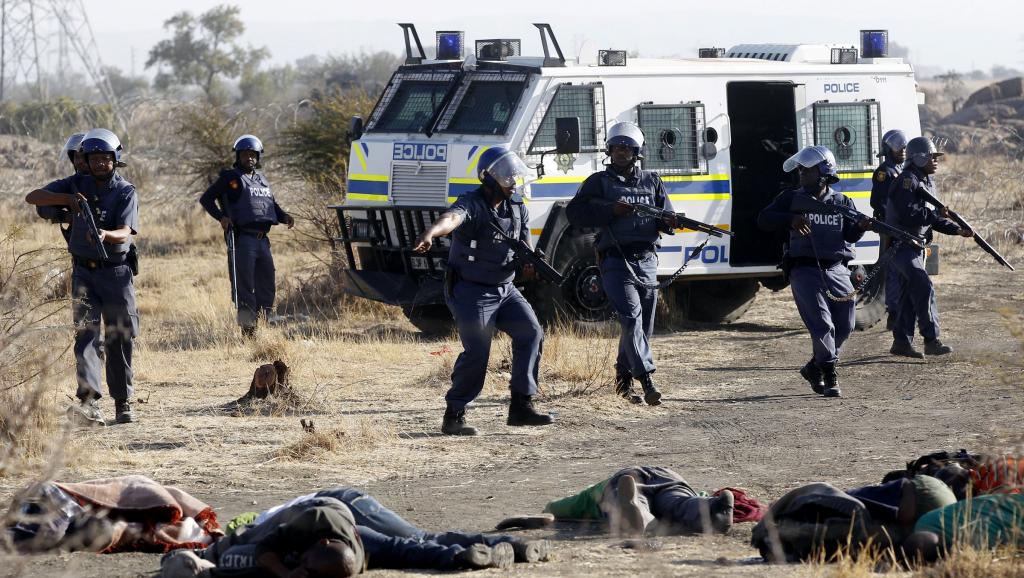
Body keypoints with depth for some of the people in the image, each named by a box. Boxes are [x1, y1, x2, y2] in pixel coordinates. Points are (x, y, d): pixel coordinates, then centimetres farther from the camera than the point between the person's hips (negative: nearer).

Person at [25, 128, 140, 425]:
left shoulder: (126, 192, -6)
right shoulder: (78, 184, 3)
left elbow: (124, 233, -19)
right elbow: (32, 197, -2)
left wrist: (105, 235, -42)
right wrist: (67, 198, -18)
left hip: (116, 272, -1)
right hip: (84, 271, 1)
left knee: (119, 340, 4)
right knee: (86, 334, -12)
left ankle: (123, 403, 17)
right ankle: (89, 404, -25)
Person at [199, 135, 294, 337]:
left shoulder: (261, 179, 20)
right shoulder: (231, 178, 1)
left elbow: (271, 203, 32)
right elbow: (206, 199, -1)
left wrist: (284, 216, 12)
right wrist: (221, 217, -16)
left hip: (262, 240, 7)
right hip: (243, 239, -7)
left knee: (266, 287, 7)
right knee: (244, 287, -7)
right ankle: (247, 331, -6)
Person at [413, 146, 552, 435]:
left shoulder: (518, 208, 6)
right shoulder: (471, 205, -18)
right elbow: (451, 219, -41)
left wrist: (528, 263, -15)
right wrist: (429, 234, -64)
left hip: (504, 289, 7)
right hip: (471, 291, -7)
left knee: (531, 333, -3)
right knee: (477, 352, -13)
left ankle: (521, 406, 3)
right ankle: (453, 416, -3)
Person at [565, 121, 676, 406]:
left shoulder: (652, 182, 16)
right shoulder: (599, 182, 6)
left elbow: (666, 216, 12)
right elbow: (574, 212, -4)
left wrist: (668, 222, -13)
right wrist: (611, 210, -15)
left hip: (646, 261, 4)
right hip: (616, 261, -4)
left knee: (643, 324, 7)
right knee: (631, 316, -20)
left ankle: (623, 379, 23)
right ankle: (646, 379, -28)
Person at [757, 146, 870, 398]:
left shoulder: (842, 202, 10)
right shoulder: (792, 198, 5)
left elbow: (850, 235, 1)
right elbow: (764, 219, -6)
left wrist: (861, 228, -21)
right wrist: (791, 219, -22)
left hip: (836, 271, 3)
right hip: (805, 271, -3)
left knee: (844, 328, 6)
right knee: (822, 325, -14)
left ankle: (814, 367, 25)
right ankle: (829, 377, -9)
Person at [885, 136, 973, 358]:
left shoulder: (927, 183, 16)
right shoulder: (907, 181, -16)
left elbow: (932, 218, 20)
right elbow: (907, 214, -26)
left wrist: (956, 229, 7)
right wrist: (935, 215, -24)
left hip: (916, 246, 10)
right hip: (901, 245, -10)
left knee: (911, 293, 12)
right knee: (924, 287, -18)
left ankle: (901, 342, 18)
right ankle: (931, 340, -19)